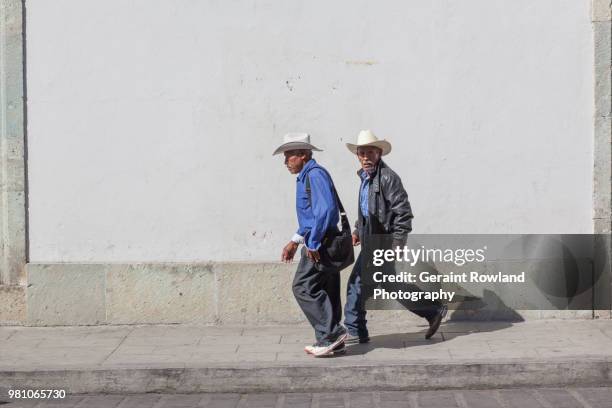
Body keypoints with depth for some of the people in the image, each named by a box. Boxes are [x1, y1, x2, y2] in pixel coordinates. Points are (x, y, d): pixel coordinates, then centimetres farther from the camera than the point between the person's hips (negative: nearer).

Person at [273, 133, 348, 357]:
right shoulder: (307, 176, 19)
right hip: (321, 243, 10)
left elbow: (326, 209, -26)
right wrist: (295, 241, 24)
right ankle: (332, 341, 16)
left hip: (319, 244, -10)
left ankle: (332, 332, -6)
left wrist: (313, 243, -23)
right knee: (326, 291, 11)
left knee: (303, 288, -9)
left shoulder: (315, 174, -14)